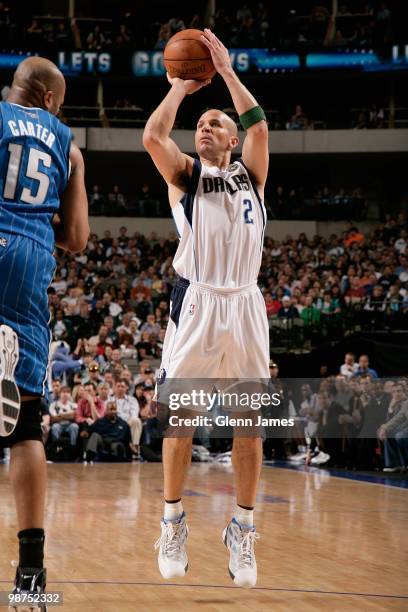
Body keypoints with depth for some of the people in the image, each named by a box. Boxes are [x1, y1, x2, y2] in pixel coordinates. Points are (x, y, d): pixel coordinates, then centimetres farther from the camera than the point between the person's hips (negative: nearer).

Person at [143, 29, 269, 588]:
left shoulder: (250, 173, 16)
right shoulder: (184, 173, 13)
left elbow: (259, 126, -3)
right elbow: (153, 136, -7)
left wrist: (226, 70, 1)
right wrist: (182, 85, 5)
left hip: (244, 304, 1)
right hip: (196, 302, -1)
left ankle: (243, 528, 10)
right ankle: (173, 522, 11)